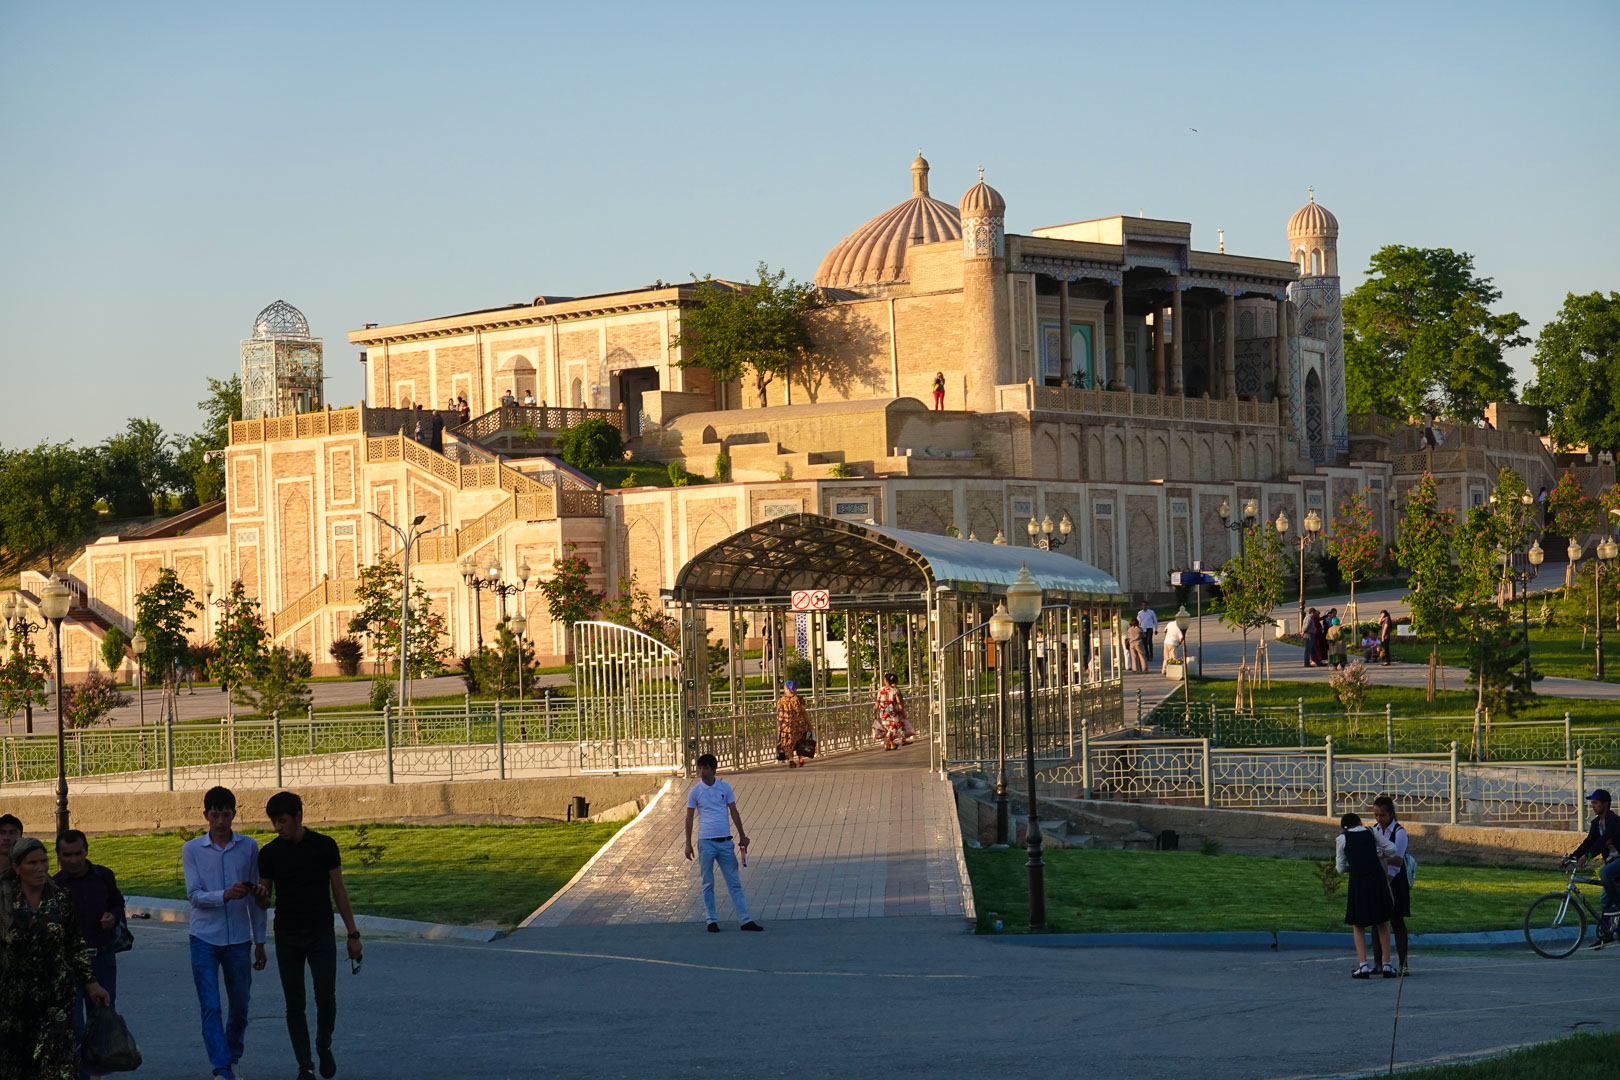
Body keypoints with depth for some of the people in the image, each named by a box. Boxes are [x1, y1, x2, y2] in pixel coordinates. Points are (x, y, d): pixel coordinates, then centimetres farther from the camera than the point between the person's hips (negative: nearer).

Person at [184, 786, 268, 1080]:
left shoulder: (249, 847, 4)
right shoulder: (192, 850, -1)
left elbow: (256, 898, 8)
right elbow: (194, 895, -8)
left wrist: (259, 942, 8)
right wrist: (226, 895, -27)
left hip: (238, 939, 2)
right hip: (205, 938, -2)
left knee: (240, 1006, 9)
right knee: (211, 1008, -8)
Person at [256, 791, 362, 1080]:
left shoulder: (324, 846, -3)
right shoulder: (269, 853, 0)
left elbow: (339, 890, 1)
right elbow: (265, 900, 5)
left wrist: (353, 934, 0)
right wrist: (260, 897, -20)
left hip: (321, 934, -1)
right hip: (287, 937, 1)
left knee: (326, 999, -8)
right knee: (295, 1004, 2)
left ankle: (324, 1046, 20)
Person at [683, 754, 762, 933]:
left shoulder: (725, 788, 6)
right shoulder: (695, 791, 1)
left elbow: (734, 812, 11)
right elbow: (689, 818, 4)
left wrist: (742, 836, 8)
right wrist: (688, 844, 0)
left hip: (725, 842, 2)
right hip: (706, 842, -2)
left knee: (734, 882, 2)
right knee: (708, 884, 3)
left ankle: (745, 920, 1)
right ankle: (711, 921, 9)